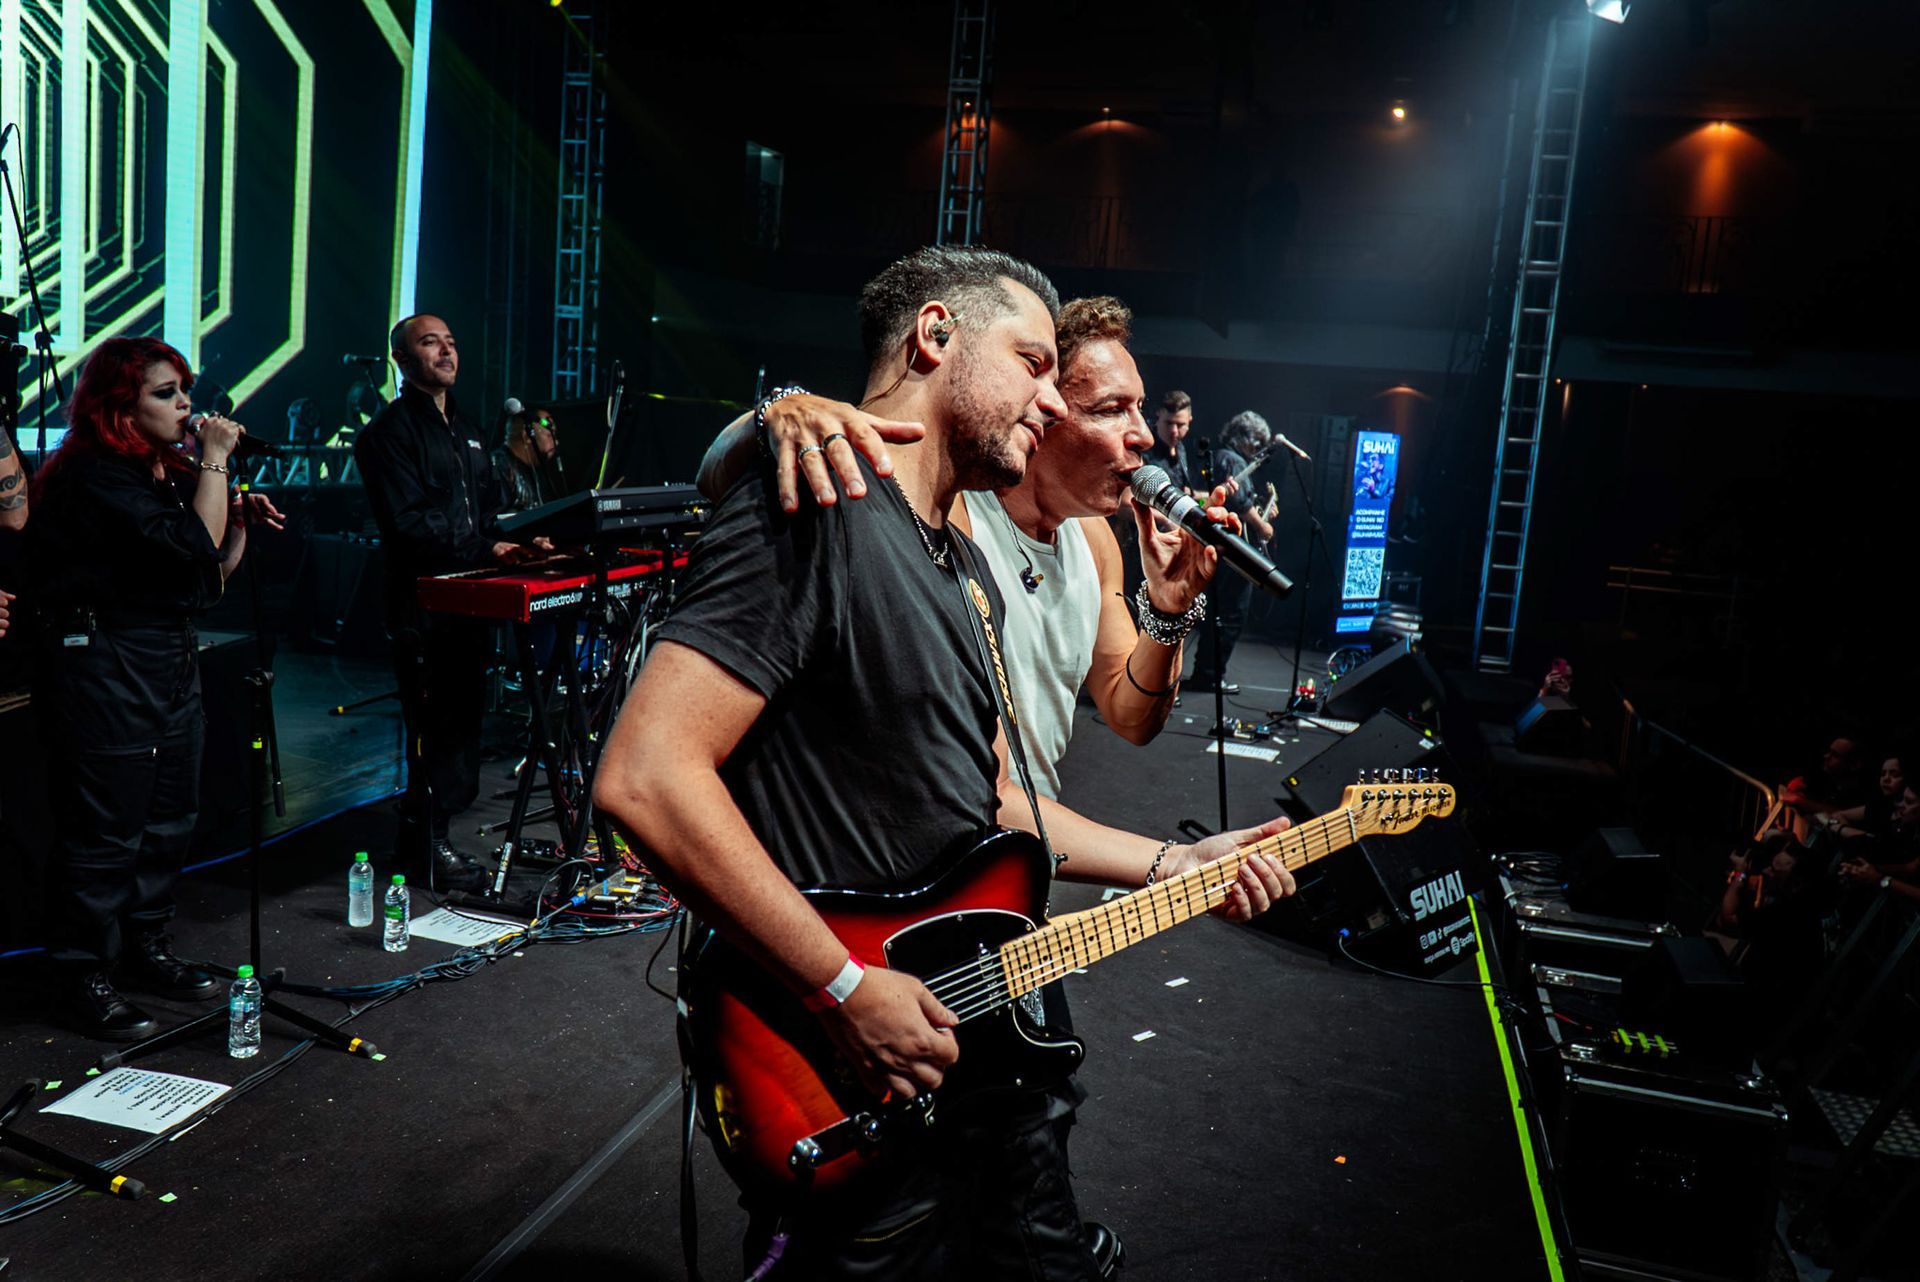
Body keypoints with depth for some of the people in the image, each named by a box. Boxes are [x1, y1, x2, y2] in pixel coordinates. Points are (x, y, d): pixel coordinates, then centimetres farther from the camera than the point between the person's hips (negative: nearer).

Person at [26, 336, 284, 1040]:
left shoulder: (170, 472, 15)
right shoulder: (93, 477, -14)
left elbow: (213, 574, 18)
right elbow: (192, 545, -23)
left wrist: (243, 518, 3)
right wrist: (215, 462, -16)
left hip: (172, 661, 9)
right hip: (105, 668, -9)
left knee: (169, 822, 15)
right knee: (106, 832, -2)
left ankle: (145, 950, 29)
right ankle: (86, 977, 10)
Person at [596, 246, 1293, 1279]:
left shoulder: (967, 566, 13)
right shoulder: (813, 514, -19)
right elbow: (644, 778, -28)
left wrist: (1172, 864, 13)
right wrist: (844, 989, -24)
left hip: (974, 1036, 9)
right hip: (849, 1101, -9)